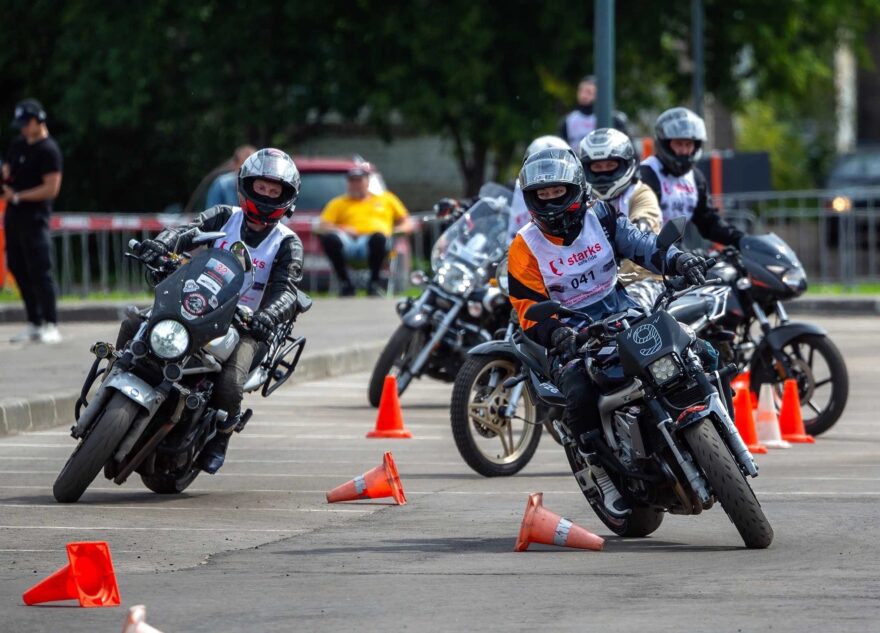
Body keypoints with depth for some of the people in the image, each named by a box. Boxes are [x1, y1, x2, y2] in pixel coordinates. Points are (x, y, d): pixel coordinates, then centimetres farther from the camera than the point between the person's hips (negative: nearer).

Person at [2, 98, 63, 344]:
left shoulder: (48, 150, -10)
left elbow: (51, 188, -15)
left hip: (34, 217, -9)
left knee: (40, 271, -10)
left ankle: (51, 326, -10)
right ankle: (34, 325, 14)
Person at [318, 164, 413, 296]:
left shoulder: (386, 199, 29)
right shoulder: (338, 203, 28)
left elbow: (408, 224, 27)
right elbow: (322, 227, 15)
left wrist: (397, 230, 4)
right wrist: (340, 229, -6)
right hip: (348, 242, 1)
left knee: (379, 237, -40)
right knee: (330, 238, -35)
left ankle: (374, 283, -25)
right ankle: (345, 283, -21)